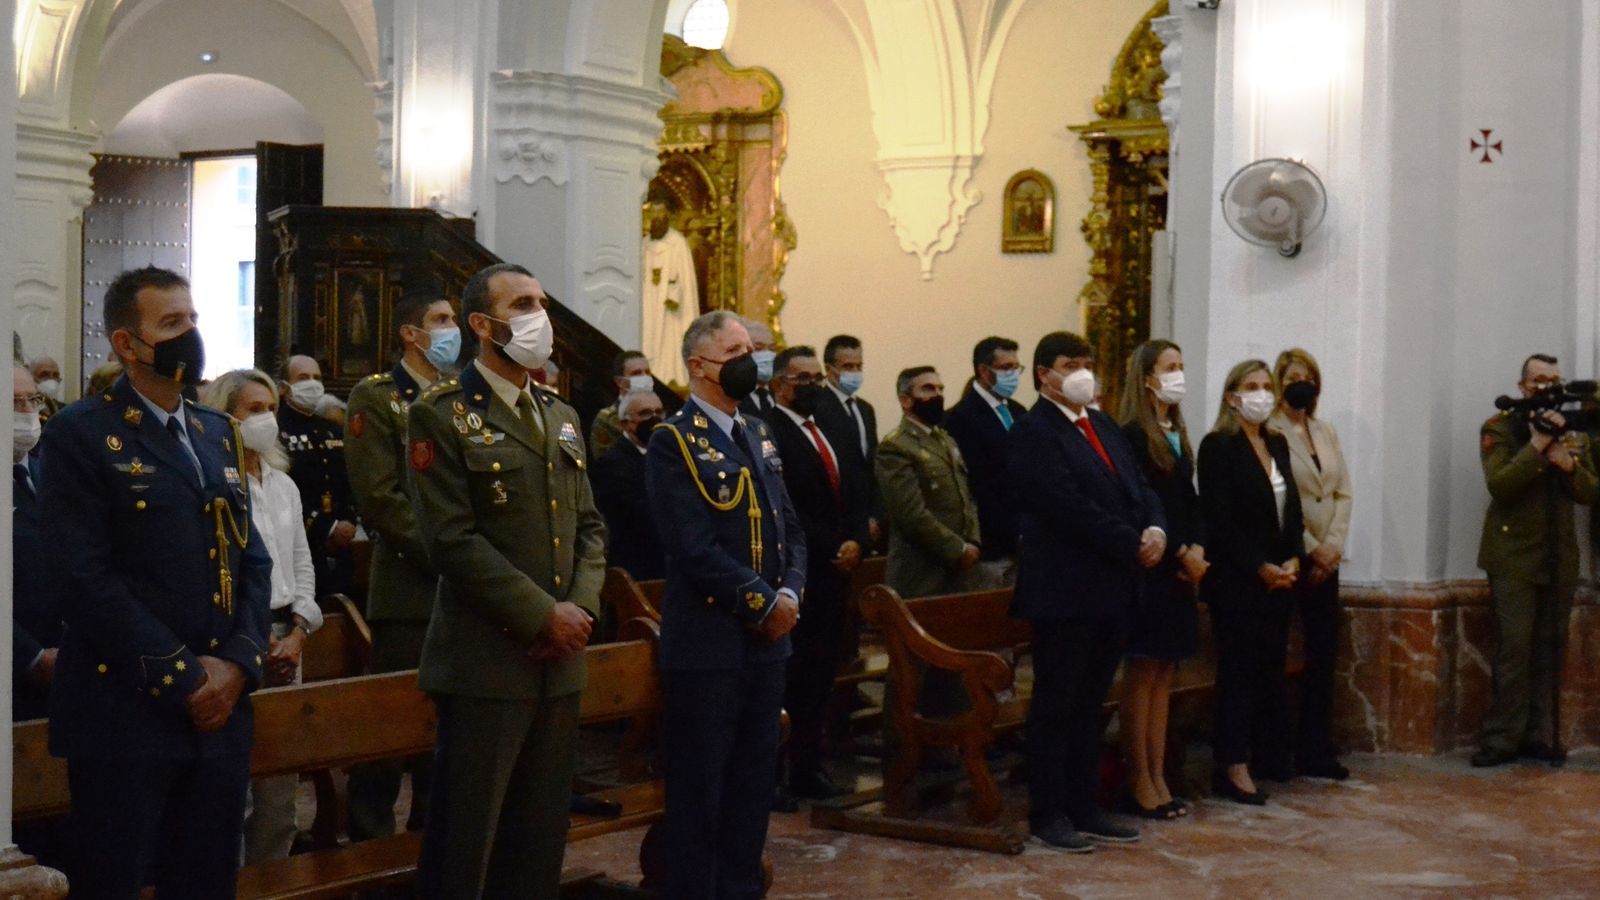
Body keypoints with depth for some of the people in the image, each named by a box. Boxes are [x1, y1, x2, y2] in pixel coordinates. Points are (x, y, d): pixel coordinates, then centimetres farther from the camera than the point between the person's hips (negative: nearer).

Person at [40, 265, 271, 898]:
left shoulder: (217, 432, 16)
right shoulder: (81, 434, -5)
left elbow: (253, 557, 13)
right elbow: (86, 577, -13)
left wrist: (238, 663, -3)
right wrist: (183, 676, -14)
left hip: (222, 705, 6)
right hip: (126, 712, -6)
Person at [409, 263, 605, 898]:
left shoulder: (562, 416, 16)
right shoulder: (441, 416, -7)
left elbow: (589, 528, 15)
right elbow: (454, 540, -14)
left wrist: (581, 606, -3)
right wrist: (543, 614, -15)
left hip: (560, 658, 7)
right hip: (486, 661, -6)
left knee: (541, 834, 12)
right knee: (466, 841, 1)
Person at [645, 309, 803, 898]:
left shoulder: (759, 436, 15)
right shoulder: (674, 441, -10)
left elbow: (789, 529, 14)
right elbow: (694, 547, -18)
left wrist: (790, 594, -4)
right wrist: (763, 603, -14)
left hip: (766, 640, 7)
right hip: (706, 644, -7)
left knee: (754, 784, 13)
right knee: (699, 790, 2)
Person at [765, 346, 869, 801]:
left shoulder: (827, 432, 19)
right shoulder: (768, 433, -10)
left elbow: (854, 494, 18)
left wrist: (856, 542, 0)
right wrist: (830, 550, -14)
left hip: (835, 571, 8)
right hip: (798, 574, -8)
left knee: (822, 674, 9)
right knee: (797, 675, -4)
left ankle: (810, 766, 15)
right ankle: (796, 771, 2)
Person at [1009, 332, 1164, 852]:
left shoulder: (1103, 427, 16)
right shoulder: (1033, 433, -11)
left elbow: (1139, 486, 13)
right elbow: (1071, 508, -20)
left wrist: (1155, 529, -7)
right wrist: (1133, 546, -16)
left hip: (1111, 592, 8)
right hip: (1065, 592, -8)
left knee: (1088, 706, 14)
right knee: (1055, 707, 1)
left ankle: (1084, 809, 22)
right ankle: (1047, 815, 9)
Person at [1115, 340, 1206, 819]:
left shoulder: (1178, 435, 15)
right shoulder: (1133, 436, -11)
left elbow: (1190, 500, 15)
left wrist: (1196, 550, -1)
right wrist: (1181, 554, -12)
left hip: (1180, 571, 8)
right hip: (1149, 570, -8)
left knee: (1163, 675, 10)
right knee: (1142, 675, -2)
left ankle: (1158, 778, 15)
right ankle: (1139, 783, 4)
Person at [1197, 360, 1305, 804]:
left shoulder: (1277, 445, 14)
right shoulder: (1218, 446, -8)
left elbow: (1291, 509, 15)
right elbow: (1219, 520, -13)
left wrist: (1293, 560, -1)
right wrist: (1260, 568, -14)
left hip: (1280, 579, 7)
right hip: (1236, 580, -7)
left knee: (1271, 667, 9)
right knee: (1239, 671, -4)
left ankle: (1269, 757, 16)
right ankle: (1234, 768, -1)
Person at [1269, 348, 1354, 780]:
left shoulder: (1326, 432, 14)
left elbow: (1343, 492, 12)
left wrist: (1332, 545, -2)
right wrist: (1311, 548, -11)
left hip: (1324, 560, 6)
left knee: (1323, 652, 4)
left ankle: (1316, 751, 10)